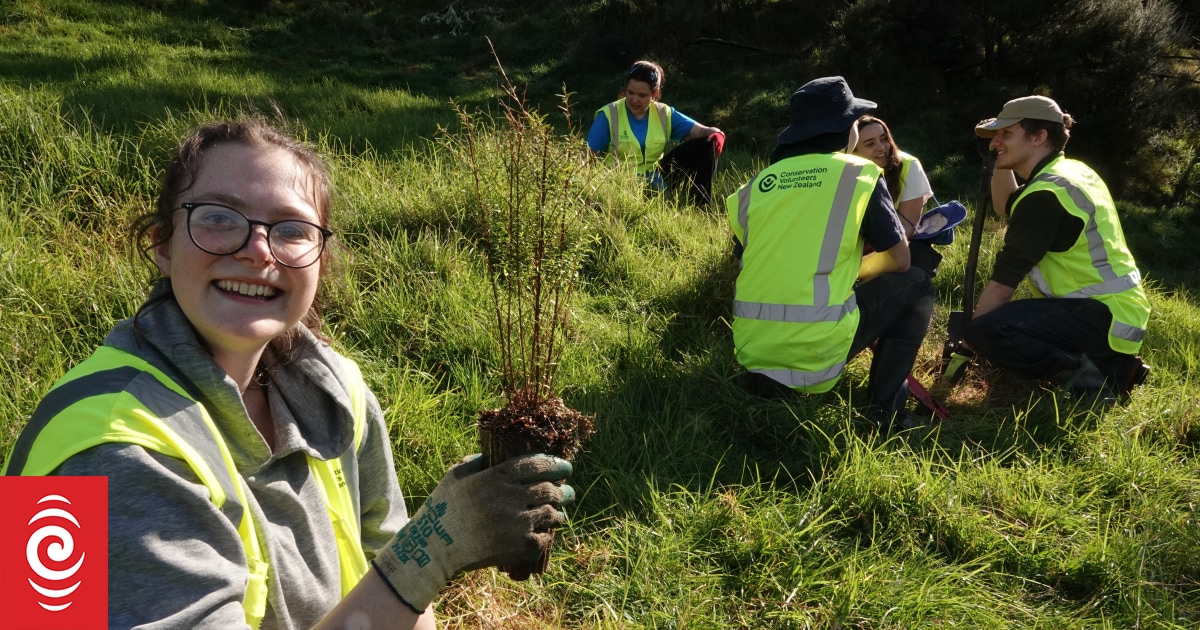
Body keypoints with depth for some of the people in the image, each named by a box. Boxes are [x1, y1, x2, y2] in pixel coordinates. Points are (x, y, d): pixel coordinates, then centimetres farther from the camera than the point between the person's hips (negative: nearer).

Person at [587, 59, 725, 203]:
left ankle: (701, 206, -10)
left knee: (706, 145, -9)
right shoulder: (609, 115, -5)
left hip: (657, 178, 6)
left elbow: (703, 131, 0)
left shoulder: (664, 114, 6)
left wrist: (717, 134, -25)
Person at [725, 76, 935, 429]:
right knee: (916, 285, 18)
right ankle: (884, 410, 11)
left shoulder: (757, 185, 10)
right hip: (816, 349, -5)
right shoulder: (860, 174, 1)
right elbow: (899, 260, 8)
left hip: (752, 349, 5)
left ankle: (769, 376, 18)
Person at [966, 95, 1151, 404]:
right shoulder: (1072, 170, 11)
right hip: (1117, 307, 10)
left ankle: (1088, 374, -12)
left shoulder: (1046, 193, -17)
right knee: (1009, 316, 26)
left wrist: (968, 334, -7)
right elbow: (1006, 208, 23)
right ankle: (1110, 364, 15)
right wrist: (1002, 161, 11)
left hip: (1105, 316, -10)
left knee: (985, 331, -25)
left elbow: (1003, 280, -16)